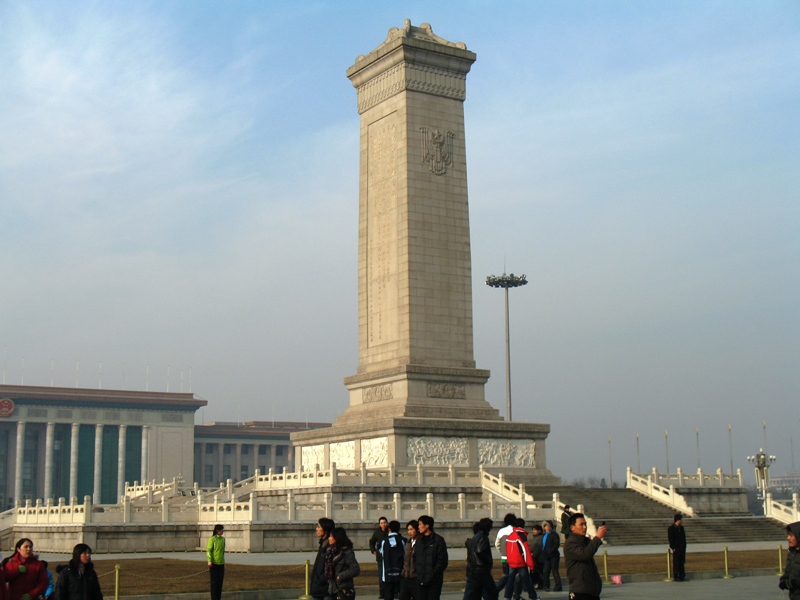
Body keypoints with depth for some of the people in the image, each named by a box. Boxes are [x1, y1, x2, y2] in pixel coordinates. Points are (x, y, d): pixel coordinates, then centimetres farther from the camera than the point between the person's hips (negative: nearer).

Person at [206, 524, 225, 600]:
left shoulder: (223, 539, 12)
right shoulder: (212, 539, -8)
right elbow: (208, 550, -12)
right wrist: (209, 561, -22)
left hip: (221, 563, 6)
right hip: (213, 563, -6)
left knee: (220, 580, 6)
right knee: (214, 581, -4)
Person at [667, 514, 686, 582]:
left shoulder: (681, 528, 13)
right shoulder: (671, 528, -8)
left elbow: (684, 537, 16)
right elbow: (671, 539, -11)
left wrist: (684, 546, 8)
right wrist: (673, 548, -14)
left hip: (682, 548, 7)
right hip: (676, 548, -7)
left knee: (682, 562, 8)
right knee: (676, 563, -3)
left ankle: (682, 576, 15)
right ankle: (676, 577, 1)